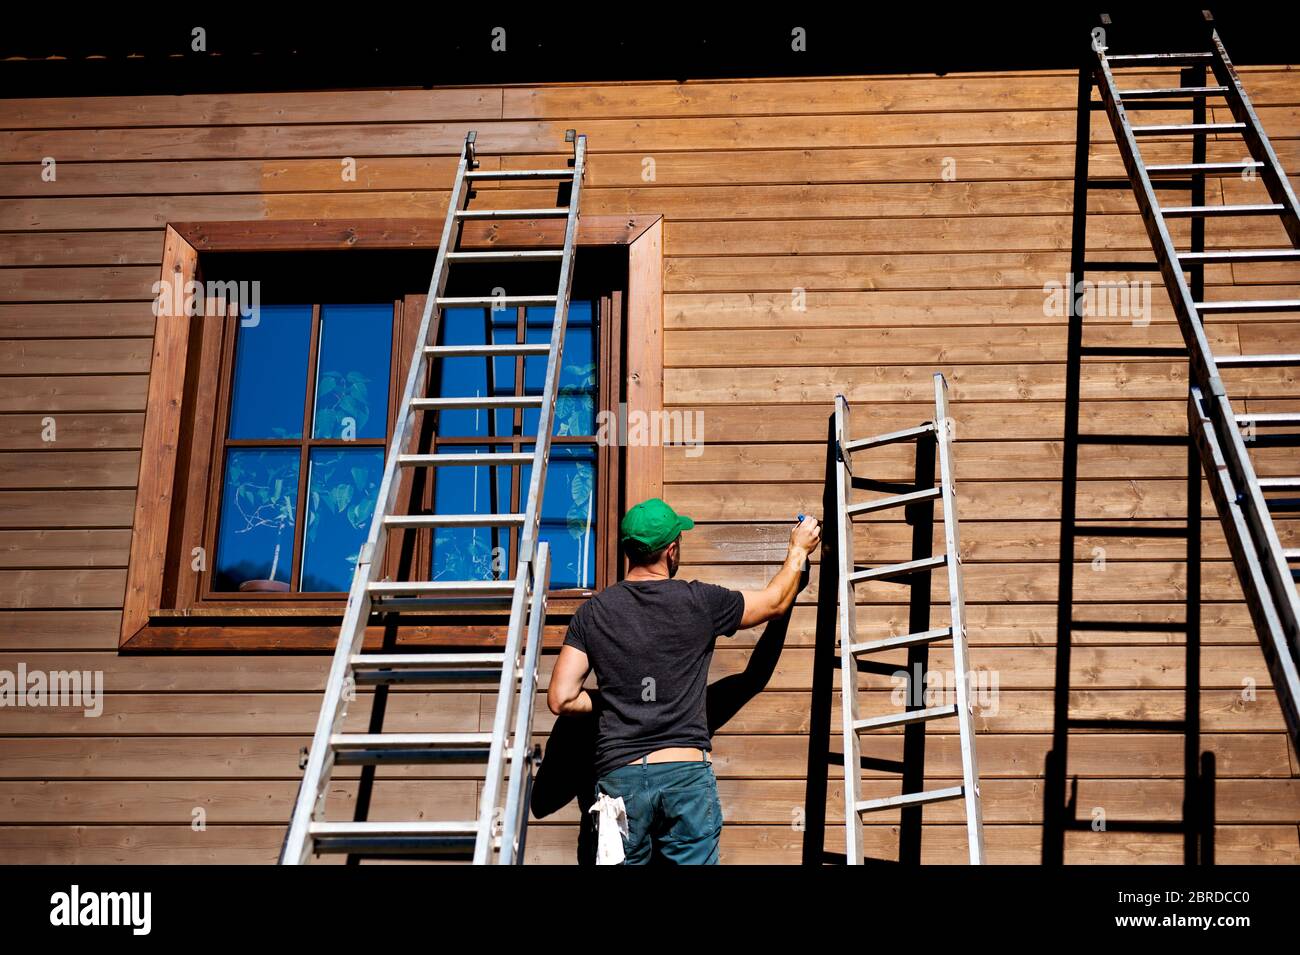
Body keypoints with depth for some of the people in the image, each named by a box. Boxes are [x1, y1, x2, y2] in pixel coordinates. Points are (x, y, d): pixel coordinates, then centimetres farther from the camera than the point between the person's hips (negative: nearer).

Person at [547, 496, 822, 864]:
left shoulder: (592, 613, 3)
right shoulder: (700, 602, -1)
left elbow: (560, 699, -1)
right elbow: (776, 602, 16)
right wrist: (799, 549, 32)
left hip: (620, 775, 1)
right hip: (688, 776, -1)